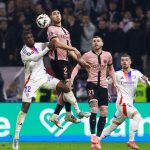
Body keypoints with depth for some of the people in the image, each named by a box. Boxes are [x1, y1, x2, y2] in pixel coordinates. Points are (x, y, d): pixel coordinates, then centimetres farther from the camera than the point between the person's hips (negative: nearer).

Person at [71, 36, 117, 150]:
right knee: (94, 108, -24)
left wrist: (115, 82, 17)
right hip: (92, 84, -4)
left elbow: (110, 69, 23)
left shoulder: (107, 55, 8)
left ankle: (98, 138, 10)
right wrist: (71, 79, -14)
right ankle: (93, 135, -21)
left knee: (104, 112, -1)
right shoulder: (87, 55, -1)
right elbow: (77, 68, 0)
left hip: (103, 85, 4)